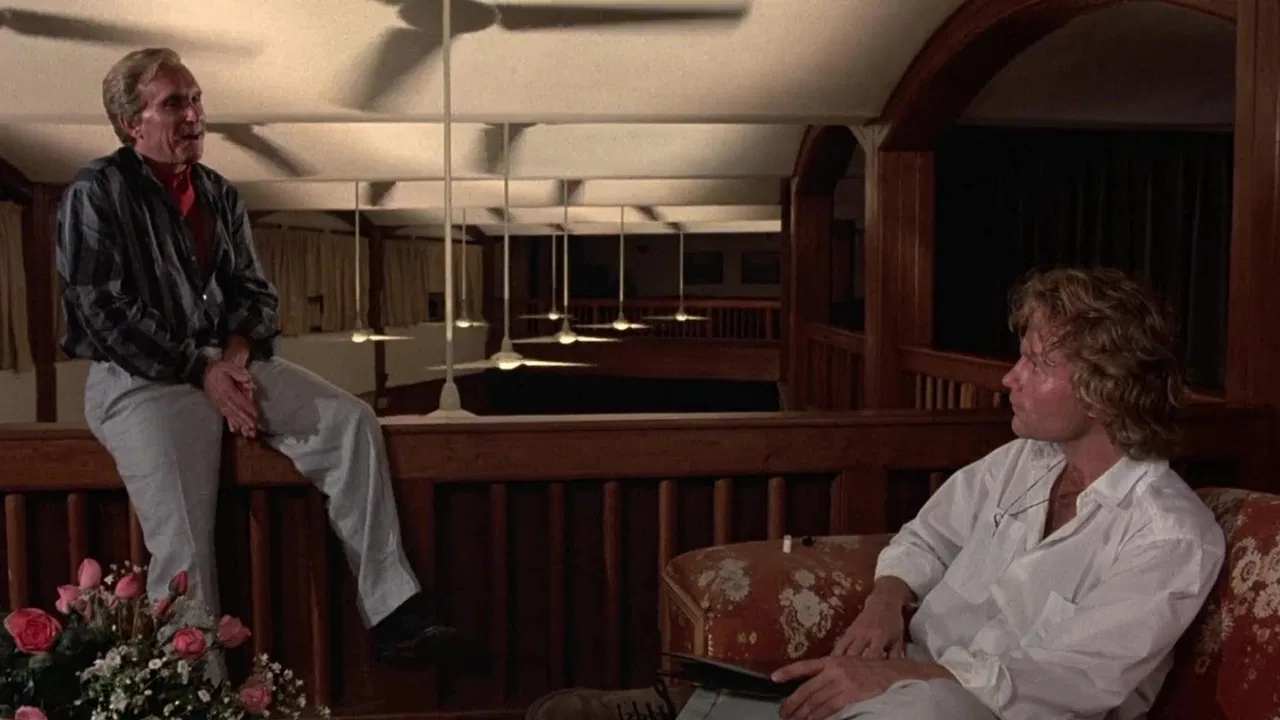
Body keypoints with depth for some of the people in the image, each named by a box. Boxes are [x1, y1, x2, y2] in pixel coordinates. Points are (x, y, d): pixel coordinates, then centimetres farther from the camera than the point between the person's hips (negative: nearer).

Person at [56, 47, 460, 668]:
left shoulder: (219, 195, 15)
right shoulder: (97, 192, -3)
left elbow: (255, 291, 14)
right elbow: (105, 312, -11)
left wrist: (236, 353, -7)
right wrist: (200, 370, -15)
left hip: (229, 363, 6)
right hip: (140, 380, -5)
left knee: (351, 421, -14)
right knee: (184, 545, -23)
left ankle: (393, 616, -17)